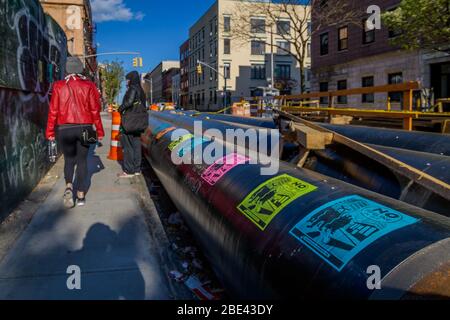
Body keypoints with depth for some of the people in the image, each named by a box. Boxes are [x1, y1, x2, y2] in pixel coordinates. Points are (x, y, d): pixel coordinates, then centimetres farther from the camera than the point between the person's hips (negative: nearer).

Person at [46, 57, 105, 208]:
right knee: (82, 160, 11)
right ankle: (81, 195, 12)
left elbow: (53, 111, -2)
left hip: (64, 129, 0)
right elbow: (95, 110, -2)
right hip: (84, 128, 0)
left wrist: (50, 132, 3)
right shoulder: (88, 86, -2)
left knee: (69, 159, 17)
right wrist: (100, 131, 4)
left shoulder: (59, 86, -1)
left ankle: (69, 187, -7)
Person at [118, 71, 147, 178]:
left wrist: (121, 108, -6)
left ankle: (129, 171, -2)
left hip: (130, 120, -9)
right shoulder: (141, 90, 16)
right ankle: (137, 169, 17)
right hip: (139, 121, 9)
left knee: (128, 145, -4)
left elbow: (129, 102, -23)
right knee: (136, 144, 11)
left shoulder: (132, 88, -11)